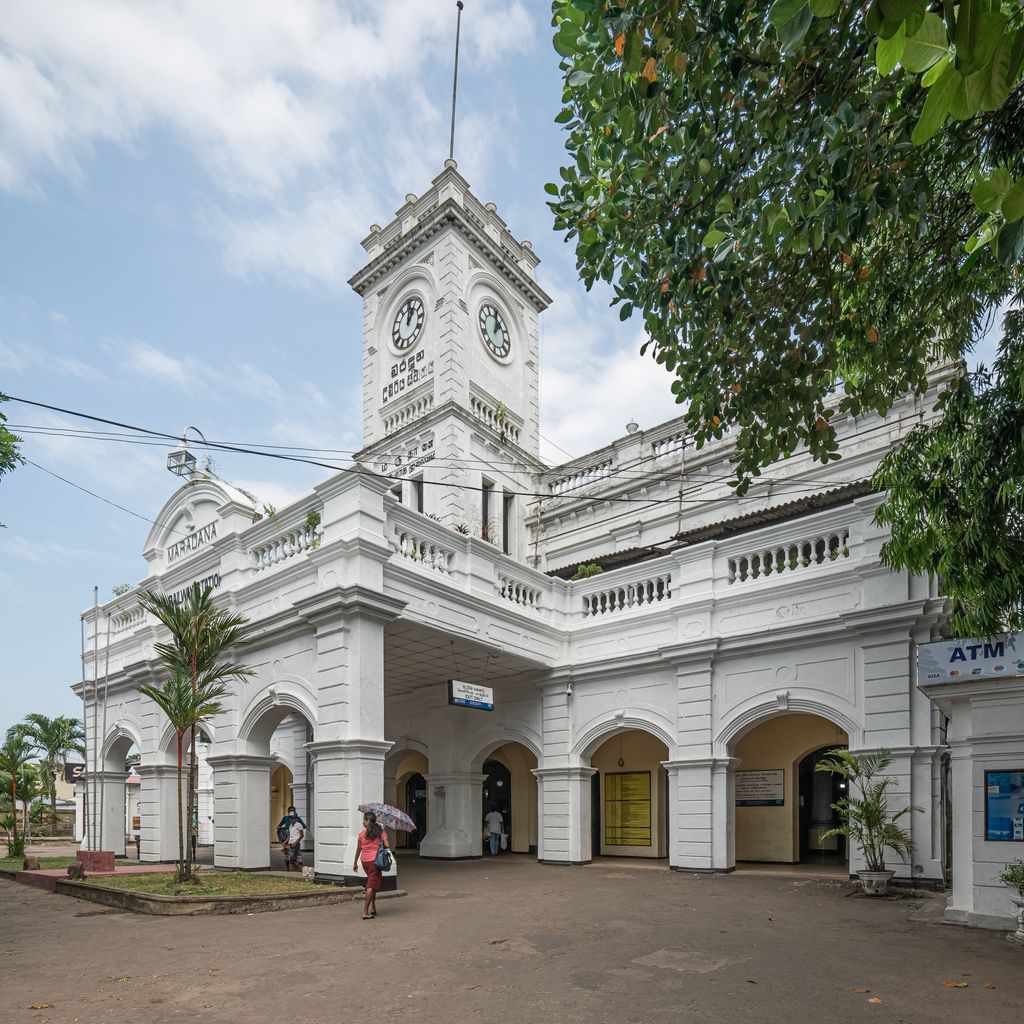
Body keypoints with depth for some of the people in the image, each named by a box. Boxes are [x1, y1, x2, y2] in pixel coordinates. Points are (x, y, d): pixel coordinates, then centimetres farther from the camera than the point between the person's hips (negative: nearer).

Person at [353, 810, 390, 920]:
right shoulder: (381, 832, -1)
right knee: (371, 885, -1)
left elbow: (358, 849, 4)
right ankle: (365, 912, -5)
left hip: (364, 861, 3)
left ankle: (373, 908, 22)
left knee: (372, 883, 20)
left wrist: (355, 863, 14)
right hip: (375, 860, -3)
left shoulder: (362, 833, 1)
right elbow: (387, 846, -9)